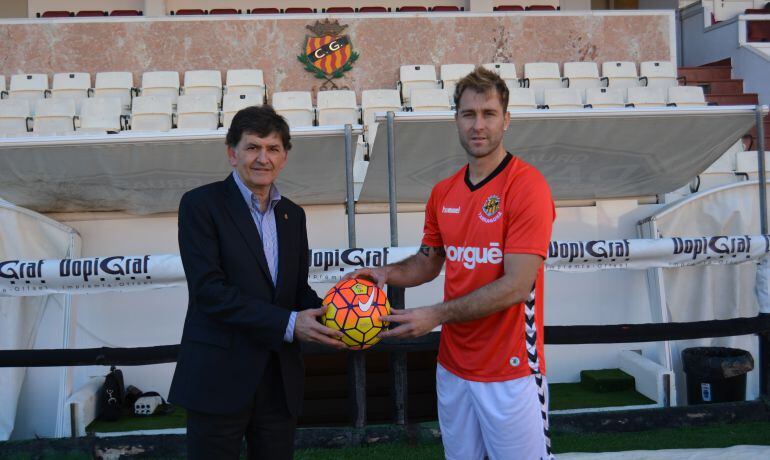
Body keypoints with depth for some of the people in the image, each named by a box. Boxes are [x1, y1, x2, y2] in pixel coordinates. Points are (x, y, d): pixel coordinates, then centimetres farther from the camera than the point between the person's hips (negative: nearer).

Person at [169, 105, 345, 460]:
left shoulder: (293, 215, 12)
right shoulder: (201, 204, -7)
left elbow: (298, 289, 13)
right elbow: (208, 290, -16)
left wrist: (325, 316, -9)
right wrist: (288, 324, -21)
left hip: (281, 381, 6)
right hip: (219, 379, -5)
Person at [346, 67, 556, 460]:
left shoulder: (527, 186, -15)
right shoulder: (442, 193, 5)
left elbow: (516, 286, -20)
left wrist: (436, 315, -19)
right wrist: (387, 274, -4)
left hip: (510, 370, -6)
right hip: (453, 365, 6)